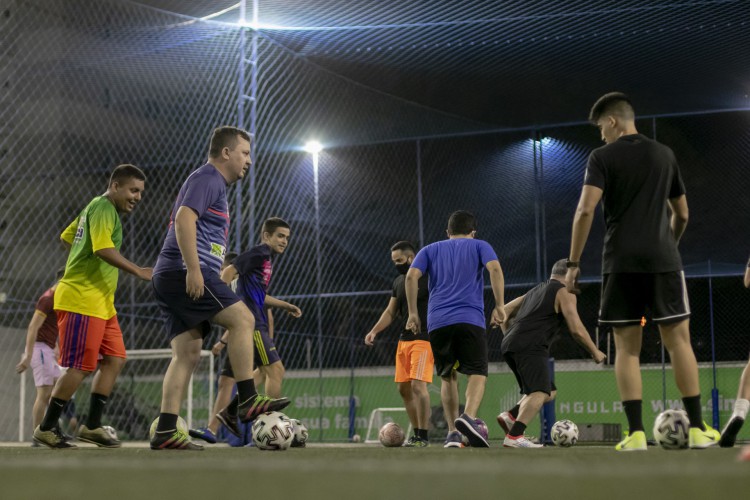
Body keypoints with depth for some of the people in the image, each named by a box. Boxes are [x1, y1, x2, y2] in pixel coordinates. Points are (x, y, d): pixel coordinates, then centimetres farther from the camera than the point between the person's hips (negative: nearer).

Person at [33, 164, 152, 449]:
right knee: (81, 367, -8)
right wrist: (137, 271, -27)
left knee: (115, 360, 5)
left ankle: (92, 426, 8)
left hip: (101, 303, 10)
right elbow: (103, 249, -26)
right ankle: (46, 428, 2)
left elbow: (66, 237, 29)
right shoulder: (103, 208, -12)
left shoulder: (96, 208, 19)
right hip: (82, 300, -10)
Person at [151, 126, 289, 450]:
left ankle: (165, 432, -2)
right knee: (242, 318, -13)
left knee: (188, 353, 3)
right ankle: (248, 401, -14)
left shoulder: (214, 184, 26)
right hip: (184, 273, -10)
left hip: (172, 279, 10)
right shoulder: (206, 179, -5)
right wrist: (193, 270, -27)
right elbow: (184, 219, -20)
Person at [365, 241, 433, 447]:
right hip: (404, 339, 8)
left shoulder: (428, 278, -9)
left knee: (417, 385, -17)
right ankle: (416, 434, 16)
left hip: (424, 339, -8)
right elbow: (391, 312, 18)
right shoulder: (398, 281, 13)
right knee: (404, 388, 6)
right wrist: (374, 331, 5)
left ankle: (423, 436, -11)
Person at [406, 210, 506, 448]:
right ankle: (469, 416, -28)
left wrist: (413, 313, 7)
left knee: (447, 377, 15)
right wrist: (500, 306, -4)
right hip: (470, 320, -2)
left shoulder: (430, 250, 20)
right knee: (477, 374, -1)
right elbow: (495, 269, -4)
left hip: (437, 323, 2)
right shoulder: (479, 246, 16)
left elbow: (411, 276, 4)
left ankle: (453, 433, 5)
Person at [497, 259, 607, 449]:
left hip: (510, 346, 8)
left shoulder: (535, 290, 29)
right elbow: (577, 330, -1)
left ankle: (510, 416, 0)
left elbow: (505, 311, 29)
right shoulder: (564, 292, 6)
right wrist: (595, 352, 12)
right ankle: (514, 437, -30)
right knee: (540, 392, -16)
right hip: (530, 347, -8)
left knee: (549, 392, 16)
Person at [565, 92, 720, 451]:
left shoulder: (602, 157, 1)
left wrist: (573, 263, -6)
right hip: (663, 260, 2)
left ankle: (636, 433, -3)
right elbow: (682, 214, 18)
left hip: (620, 263, -2)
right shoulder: (664, 155, 12)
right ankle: (697, 428, 5)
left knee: (627, 347, 3)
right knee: (678, 340, 6)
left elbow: (585, 210, -11)